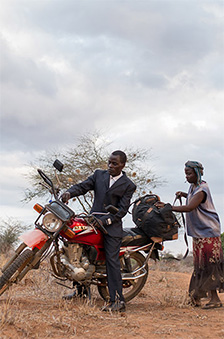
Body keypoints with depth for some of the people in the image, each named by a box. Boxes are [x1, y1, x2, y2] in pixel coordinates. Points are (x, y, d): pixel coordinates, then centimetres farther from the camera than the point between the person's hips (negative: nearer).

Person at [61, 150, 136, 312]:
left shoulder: (128, 185, -1)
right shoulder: (99, 175, 11)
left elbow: (122, 210, -7)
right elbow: (83, 186, 3)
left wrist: (105, 221, -19)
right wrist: (70, 192, -19)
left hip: (112, 226, -5)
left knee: (112, 261, -10)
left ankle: (118, 300, -10)